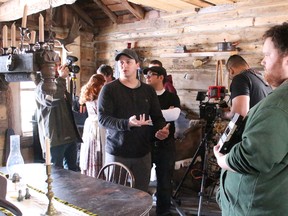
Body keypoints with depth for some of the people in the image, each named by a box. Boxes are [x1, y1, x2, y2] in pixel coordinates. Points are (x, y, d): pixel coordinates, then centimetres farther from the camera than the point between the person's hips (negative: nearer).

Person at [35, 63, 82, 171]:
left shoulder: (61, 85, 19)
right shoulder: (42, 86, -7)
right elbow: (52, 99, -30)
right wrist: (61, 78, -22)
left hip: (70, 136, 8)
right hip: (55, 138, -8)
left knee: (72, 170, 15)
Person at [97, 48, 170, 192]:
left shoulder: (148, 90, 9)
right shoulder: (109, 89, -4)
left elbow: (157, 117, 14)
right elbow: (102, 118, -14)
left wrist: (162, 129, -9)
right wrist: (127, 123, -29)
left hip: (142, 152, 4)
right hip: (117, 152, -3)